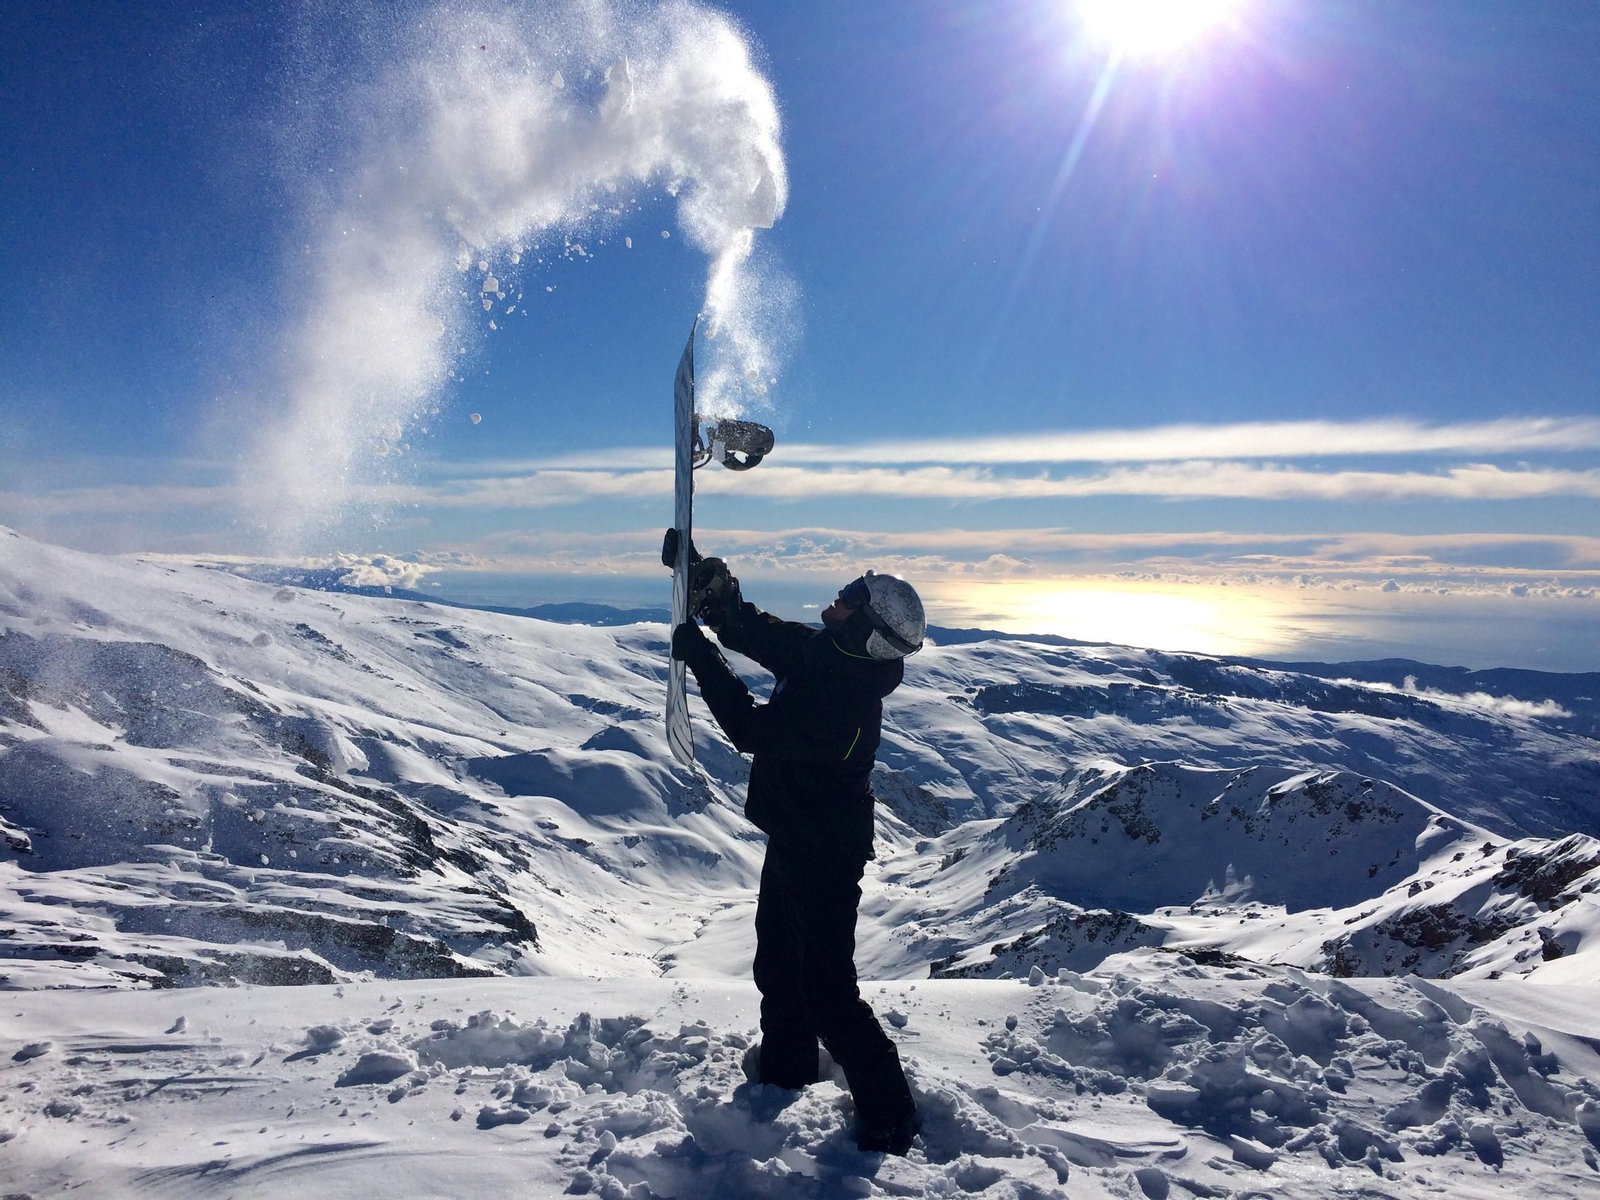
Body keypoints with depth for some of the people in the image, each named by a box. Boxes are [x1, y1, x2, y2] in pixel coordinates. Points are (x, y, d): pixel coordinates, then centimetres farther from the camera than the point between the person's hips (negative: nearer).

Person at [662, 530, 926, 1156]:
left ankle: (888, 1115, 15)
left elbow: (754, 729, -30)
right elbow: (757, 632, 8)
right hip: (797, 839, 10)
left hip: (825, 854, -10)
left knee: (827, 986, 0)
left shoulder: (847, 694, -32)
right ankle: (786, 1059, 50)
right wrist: (713, 588, -5)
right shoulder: (820, 652, -4)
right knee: (777, 958, 27)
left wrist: (699, 658, -24)